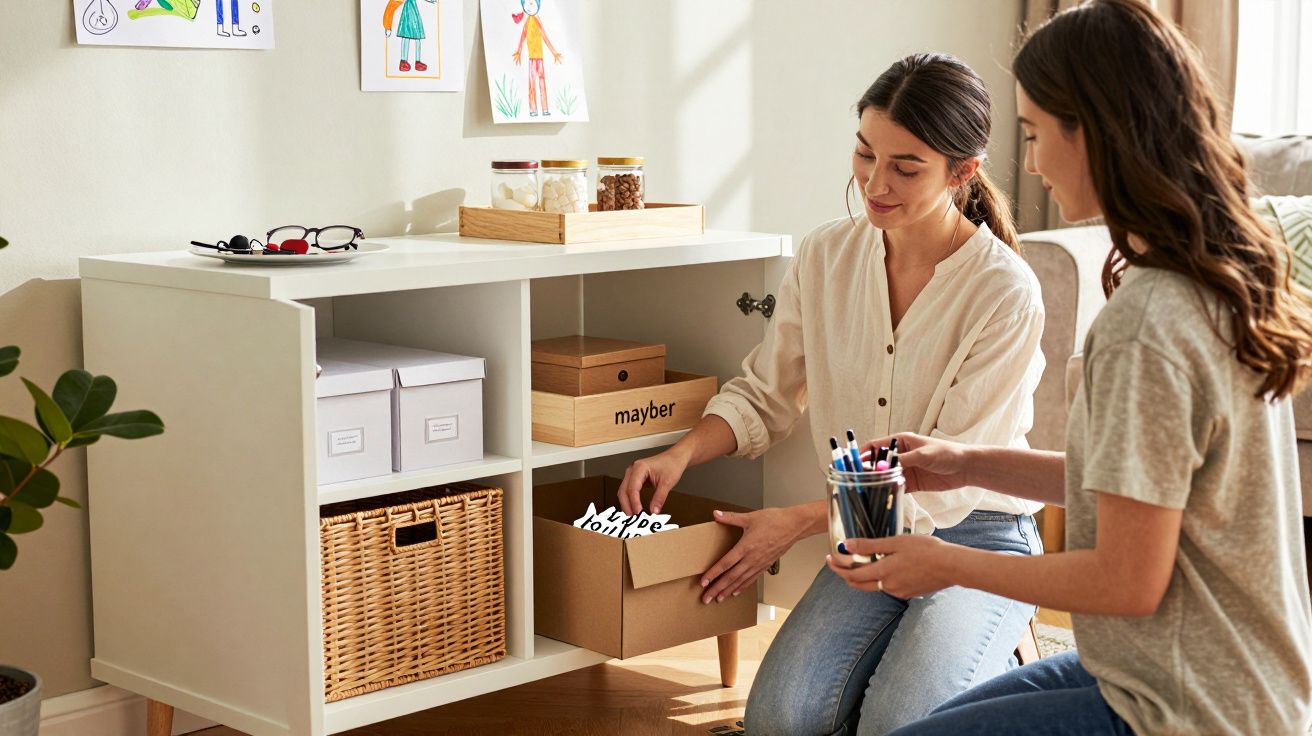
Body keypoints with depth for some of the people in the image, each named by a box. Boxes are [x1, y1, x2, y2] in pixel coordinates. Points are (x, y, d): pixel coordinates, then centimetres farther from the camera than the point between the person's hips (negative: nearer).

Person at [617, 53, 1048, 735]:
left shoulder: (1006, 294, -19)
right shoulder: (825, 257, -4)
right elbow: (764, 394, 8)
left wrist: (798, 522, -17)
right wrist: (681, 454, -12)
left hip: (977, 537, -4)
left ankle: (986, 674, 9)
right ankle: (894, 663, 14)